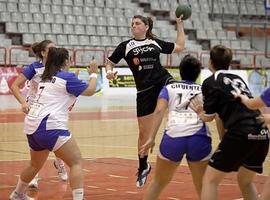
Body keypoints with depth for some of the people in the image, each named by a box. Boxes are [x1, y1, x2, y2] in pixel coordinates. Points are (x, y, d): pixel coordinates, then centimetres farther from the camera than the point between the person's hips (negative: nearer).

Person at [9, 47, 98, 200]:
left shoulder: (46, 78, 19)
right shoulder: (67, 77, -5)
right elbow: (90, 90, 4)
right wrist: (93, 73, 18)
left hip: (32, 126, 9)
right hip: (49, 126, -9)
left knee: (36, 164, 29)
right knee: (77, 162, -7)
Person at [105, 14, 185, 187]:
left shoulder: (156, 43, 9)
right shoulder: (125, 46, 4)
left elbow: (180, 47, 17)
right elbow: (110, 63, 9)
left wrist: (180, 24, 14)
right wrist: (109, 71, -14)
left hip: (164, 82, 1)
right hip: (144, 91, 0)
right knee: (143, 132, 7)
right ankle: (143, 168, 23)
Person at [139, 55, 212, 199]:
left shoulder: (169, 88, 21)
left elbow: (159, 111, 3)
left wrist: (151, 138, -3)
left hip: (173, 137, 0)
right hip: (199, 138, 0)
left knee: (159, 182, 20)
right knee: (203, 188, 13)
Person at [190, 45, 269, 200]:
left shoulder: (210, 82, 4)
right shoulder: (238, 78, 22)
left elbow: (208, 117, 6)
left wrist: (199, 112, 26)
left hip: (240, 134, -7)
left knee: (210, 180, 4)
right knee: (246, 182, 25)